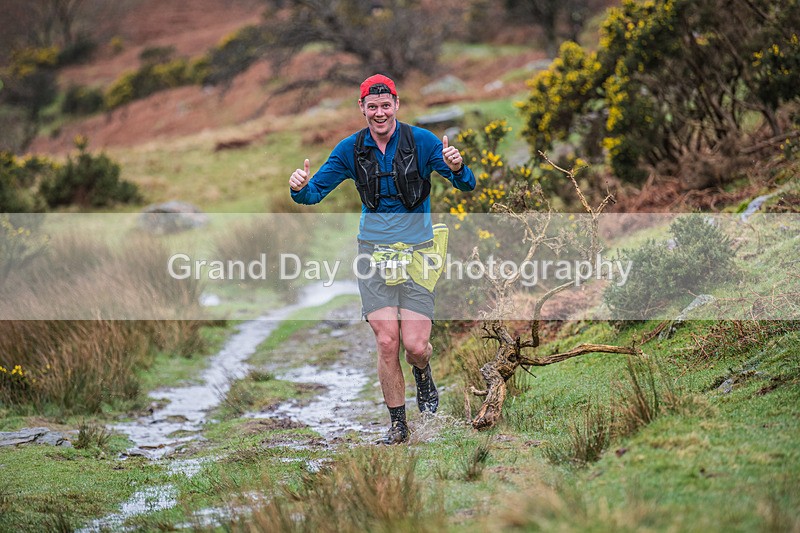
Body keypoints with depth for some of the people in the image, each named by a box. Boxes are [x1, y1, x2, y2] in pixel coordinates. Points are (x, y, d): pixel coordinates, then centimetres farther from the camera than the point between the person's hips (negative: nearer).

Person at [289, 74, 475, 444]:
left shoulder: (421, 141, -6)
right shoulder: (351, 149, 2)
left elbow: (467, 185, -10)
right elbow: (316, 192, 4)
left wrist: (457, 168, -34)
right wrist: (301, 188, -20)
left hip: (417, 251, -1)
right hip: (374, 252, 2)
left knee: (415, 345, -9)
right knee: (387, 342, -7)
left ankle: (423, 377, 29)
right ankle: (397, 425, 10)